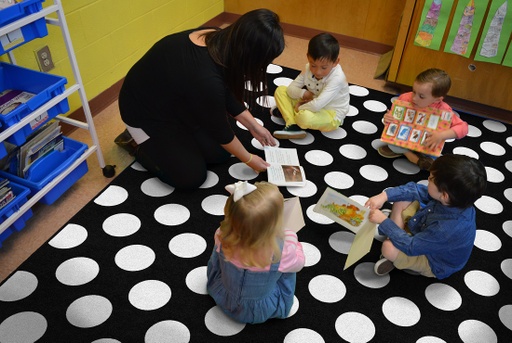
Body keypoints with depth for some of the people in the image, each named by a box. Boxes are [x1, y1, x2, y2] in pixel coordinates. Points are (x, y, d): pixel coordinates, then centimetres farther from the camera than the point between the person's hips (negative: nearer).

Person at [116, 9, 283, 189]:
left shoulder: (220, 42, -16)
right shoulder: (206, 79, -40)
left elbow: (228, 95, 2)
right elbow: (220, 130, -22)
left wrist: (254, 126, 4)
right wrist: (249, 159, -7)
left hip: (175, 103, 8)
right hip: (145, 113, -8)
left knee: (221, 153, 5)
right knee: (192, 177, -5)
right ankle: (138, 142, 12)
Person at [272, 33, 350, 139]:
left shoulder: (337, 78, -29)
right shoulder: (309, 68, -9)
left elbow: (317, 105, -37)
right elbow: (291, 89, -4)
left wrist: (299, 108, -22)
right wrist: (302, 94, -23)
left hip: (331, 116, -7)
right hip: (311, 105, 7)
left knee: (305, 116, -40)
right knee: (281, 90, -2)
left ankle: (288, 112, -5)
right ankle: (293, 125, -18)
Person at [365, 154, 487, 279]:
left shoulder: (448, 229, -43)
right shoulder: (455, 198, -24)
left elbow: (411, 246, -31)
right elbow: (416, 190, -9)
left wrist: (384, 221, -25)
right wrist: (384, 196, -21)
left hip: (433, 263, -7)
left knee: (388, 247, -30)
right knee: (401, 199, -4)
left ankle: (398, 258, 4)